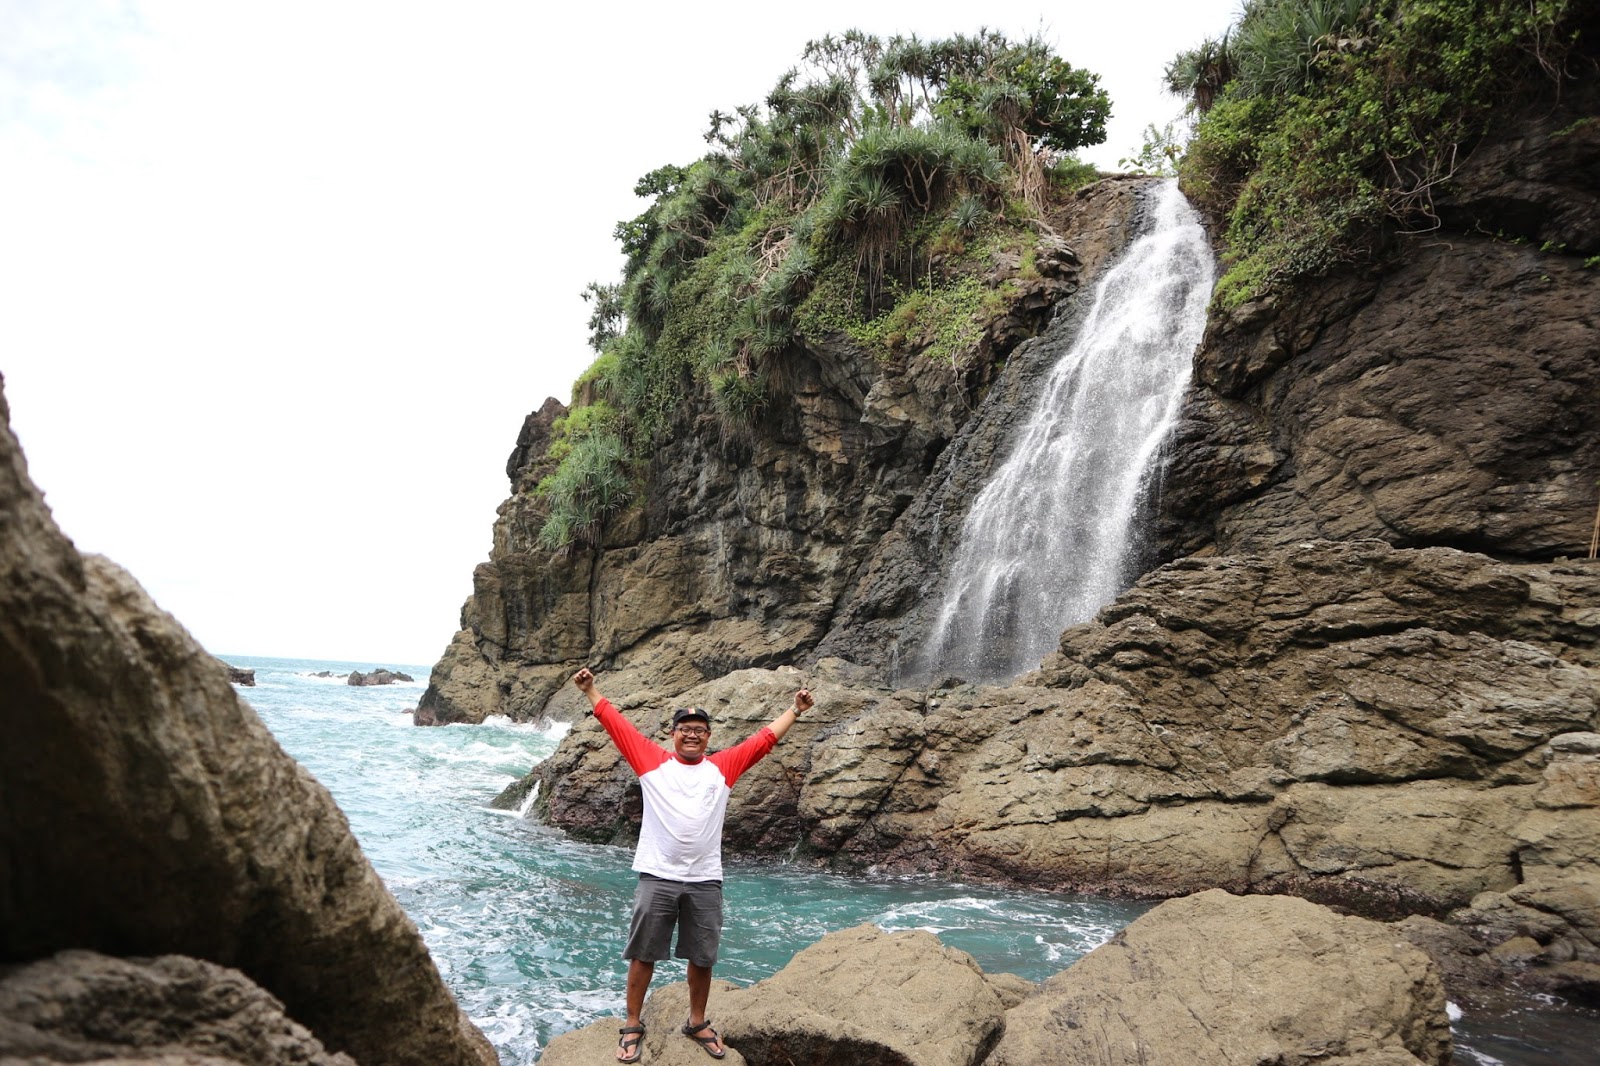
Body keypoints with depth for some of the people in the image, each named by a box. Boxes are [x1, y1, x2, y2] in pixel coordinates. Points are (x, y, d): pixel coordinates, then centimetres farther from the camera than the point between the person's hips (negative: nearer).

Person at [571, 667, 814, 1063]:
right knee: (643, 954, 8)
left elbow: (764, 738, 10)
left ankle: (698, 1023, 33)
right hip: (656, 877, -2)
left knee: (702, 958, 13)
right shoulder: (653, 761, 2)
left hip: (705, 881, 2)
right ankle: (632, 1026, 25)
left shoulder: (723, 767, 6)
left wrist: (796, 710, 12)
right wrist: (590, 691, 3)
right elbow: (617, 724, 4)